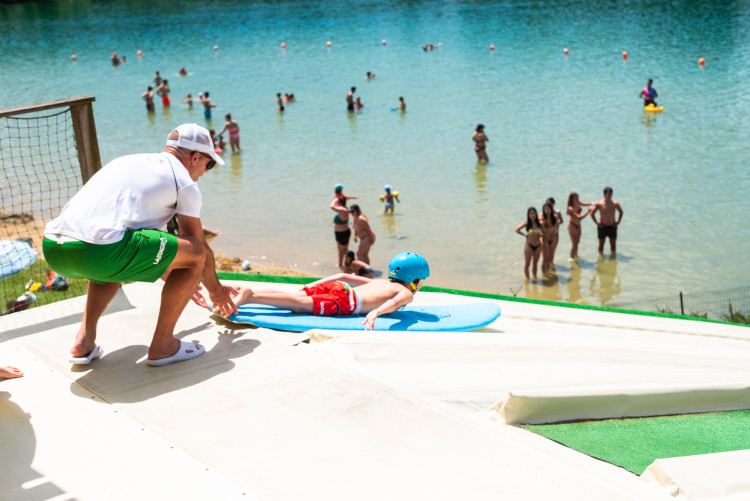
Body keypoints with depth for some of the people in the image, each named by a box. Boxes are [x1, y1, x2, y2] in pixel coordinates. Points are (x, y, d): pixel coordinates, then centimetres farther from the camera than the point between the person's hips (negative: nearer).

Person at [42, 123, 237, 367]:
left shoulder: (128, 162, 34)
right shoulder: (184, 181, 11)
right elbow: (200, 248, 20)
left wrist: (173, 280, 55)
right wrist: (216, 291, 38)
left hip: (51, 247, 8)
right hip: (94, 252, -8)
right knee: (194, 253, 6)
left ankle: (84, 341, 24)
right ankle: (162, 345, 12)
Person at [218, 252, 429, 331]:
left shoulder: (379, 282, 33)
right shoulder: (407, 293, 11)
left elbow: (343, 276, 30)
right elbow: (395, 300, -16)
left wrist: (314, 285, 33)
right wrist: (377, 312, -33)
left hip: (337, 286, 7)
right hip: (346, 301, -7)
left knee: (293, 296, -1)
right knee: (300, 304, -21)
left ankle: (245, 292, -16)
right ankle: (249, 296, -35)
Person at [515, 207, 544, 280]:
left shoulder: (539, 223, 0)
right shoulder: (527, 223, -10)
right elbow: (517, 229, -7)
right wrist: (525, 235, -4)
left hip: (538, 246, 4)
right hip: (529, 245, -4)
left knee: (535, 263, 14)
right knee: (527, 263, 5)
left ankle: (534, 278, 24)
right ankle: (527, 279, 12)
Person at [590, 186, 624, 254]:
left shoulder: (615, 203, -5)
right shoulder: (599, 204, -12)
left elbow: (621, 212, 12)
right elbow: (592, 214, -2)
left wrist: (618, 222, 4)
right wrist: (597, 223, -7)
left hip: (612, 227, 2)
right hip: (602, 227, -2)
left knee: (613, 243, 7)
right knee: (601, 243, 6)